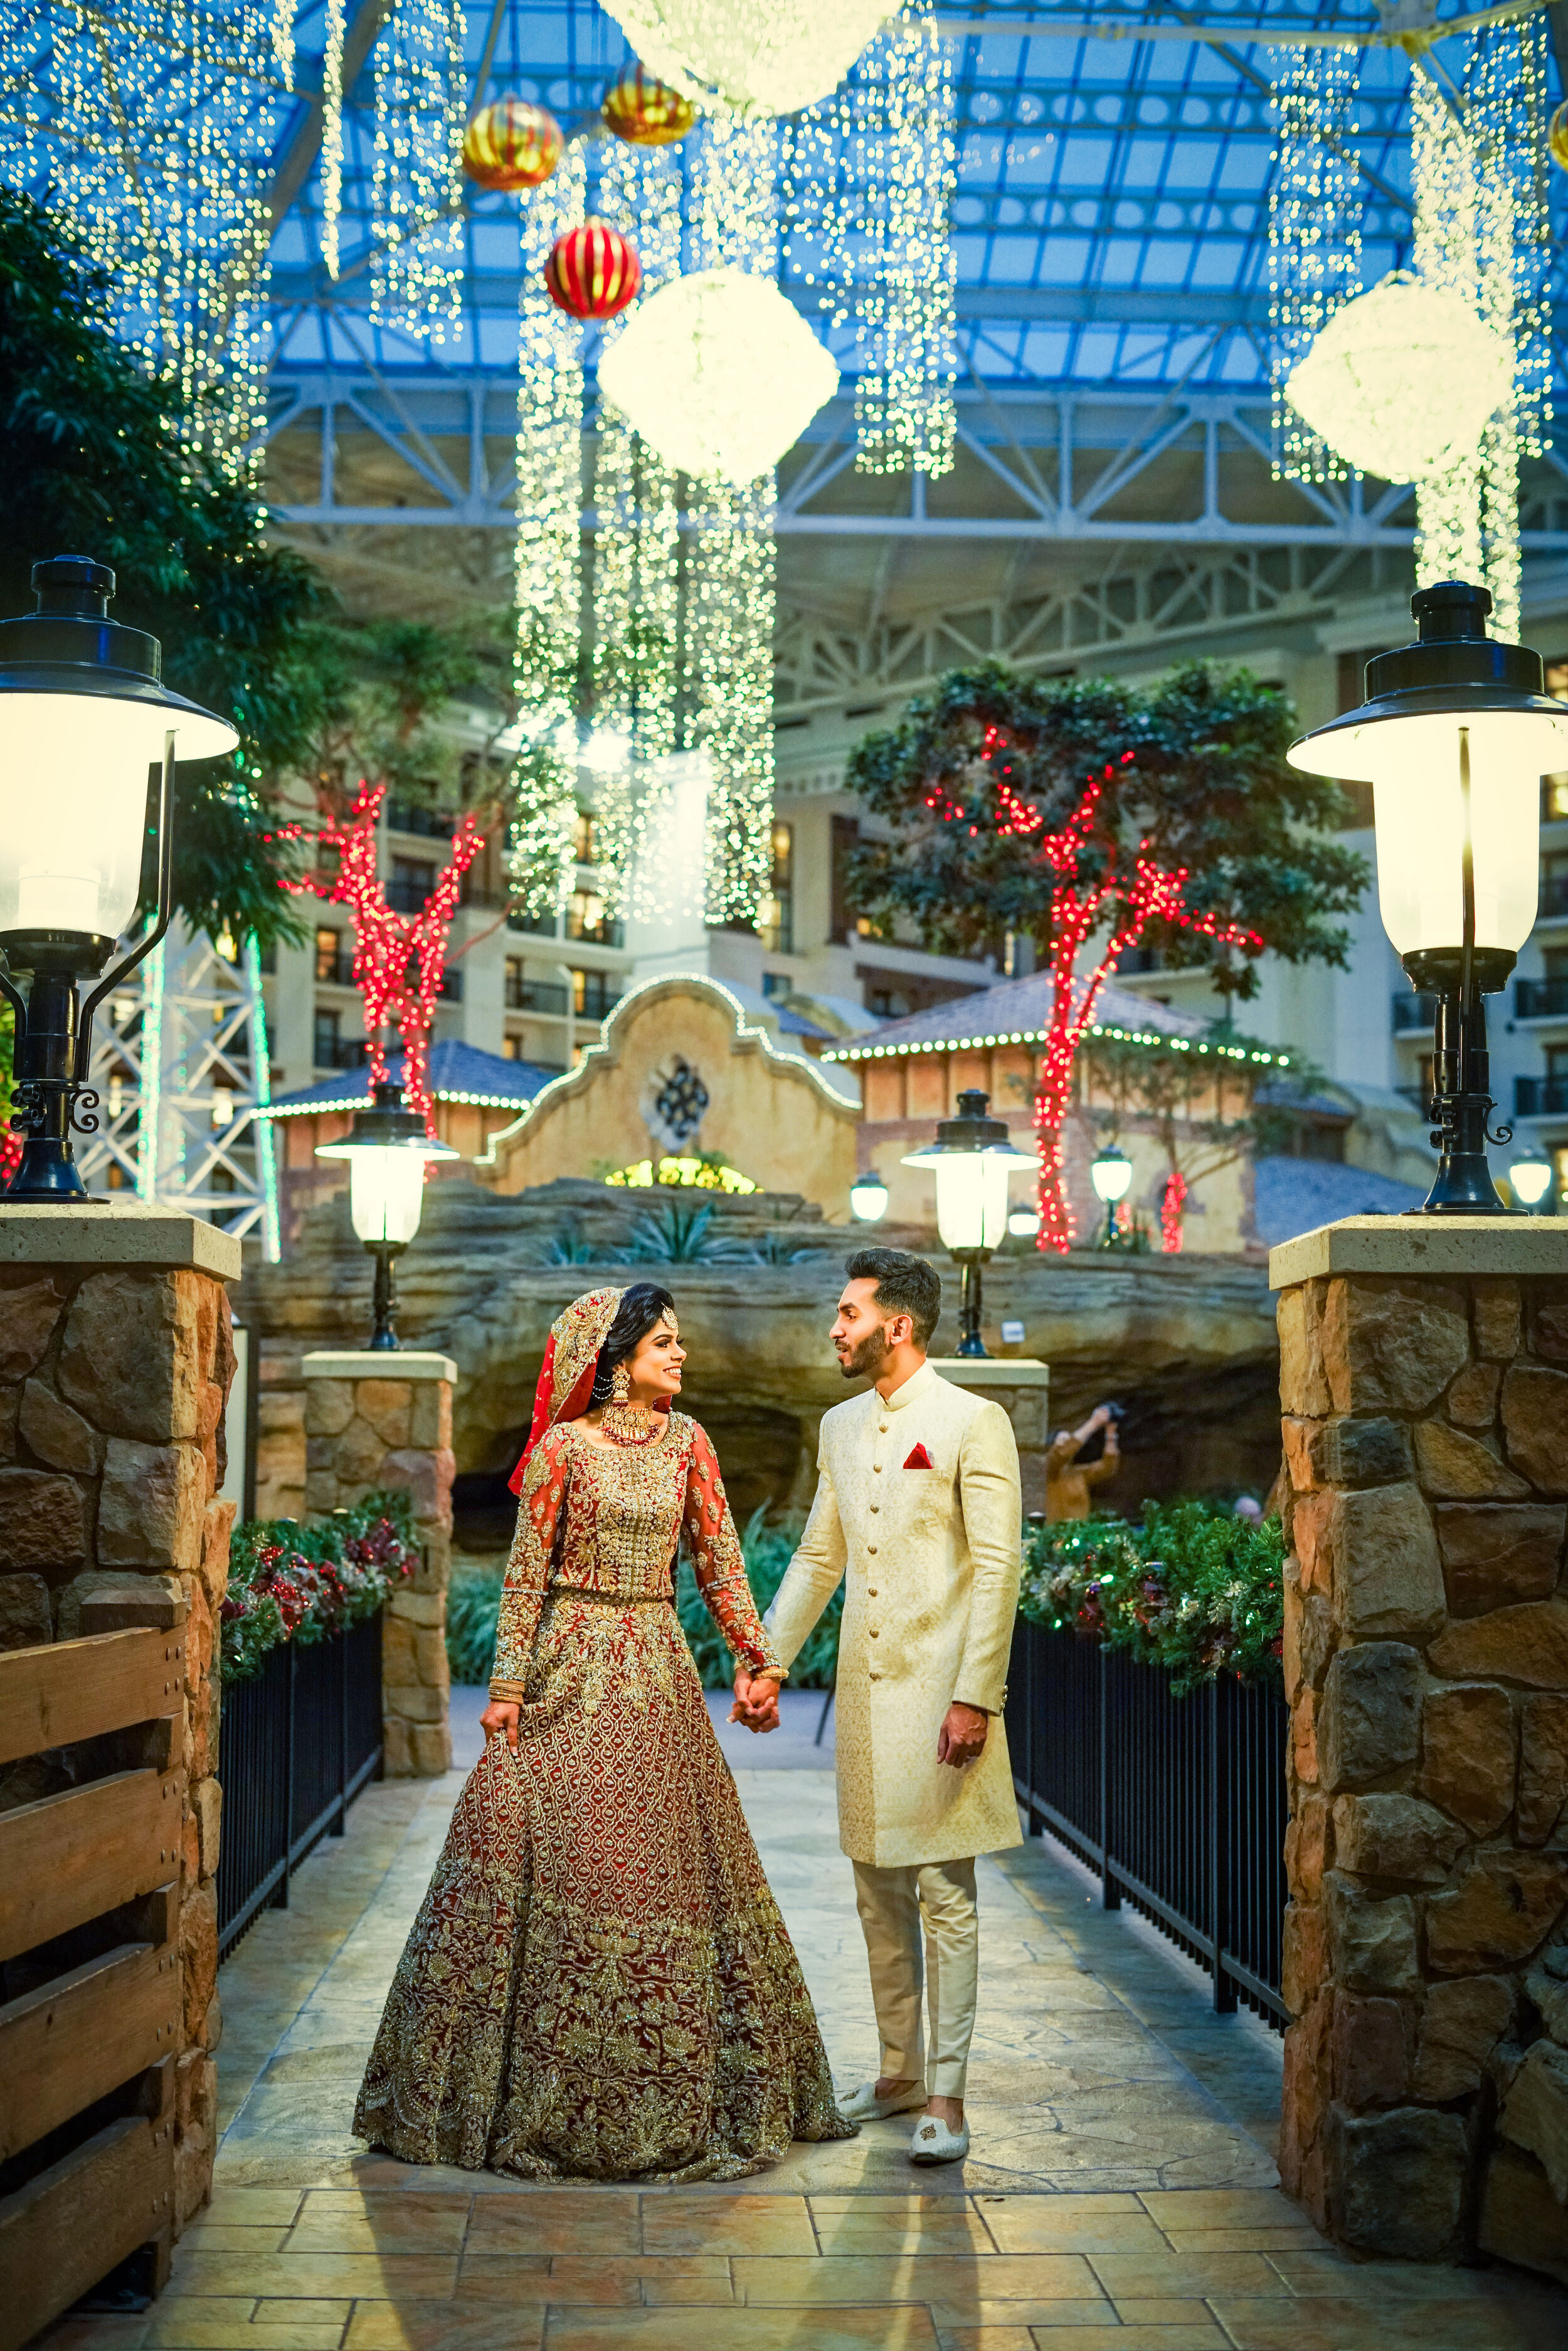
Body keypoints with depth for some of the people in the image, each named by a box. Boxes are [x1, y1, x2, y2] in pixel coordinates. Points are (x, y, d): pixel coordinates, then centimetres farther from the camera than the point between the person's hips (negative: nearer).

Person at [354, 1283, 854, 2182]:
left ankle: (670, 2097, 18)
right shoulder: (564, 1446, -6)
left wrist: (758, 1653, -2)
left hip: (658, 1671, 4)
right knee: (563, 1862, -4)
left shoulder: (687, 1442, 7)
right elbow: (526, 1573, -5)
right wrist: (510, 1684, -9)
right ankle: (548, 2094, 8)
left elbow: (720, 1559, 8)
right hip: (573, 1671, -4)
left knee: (670, 1863, 7)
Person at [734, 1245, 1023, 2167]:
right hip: (865, 1686, 7)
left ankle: (947, 2097, 3)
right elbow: (818, 1557, 19)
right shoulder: (842, 1427, 13)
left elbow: (998, 1568, -12)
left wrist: (974, 1696, -16)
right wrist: (768, 1661, 12)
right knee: (879, 1891, 13)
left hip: (940, 1690, -7)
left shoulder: (973, 1423, -8)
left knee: (944, 1893, -3)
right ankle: (900, 2071, 24)